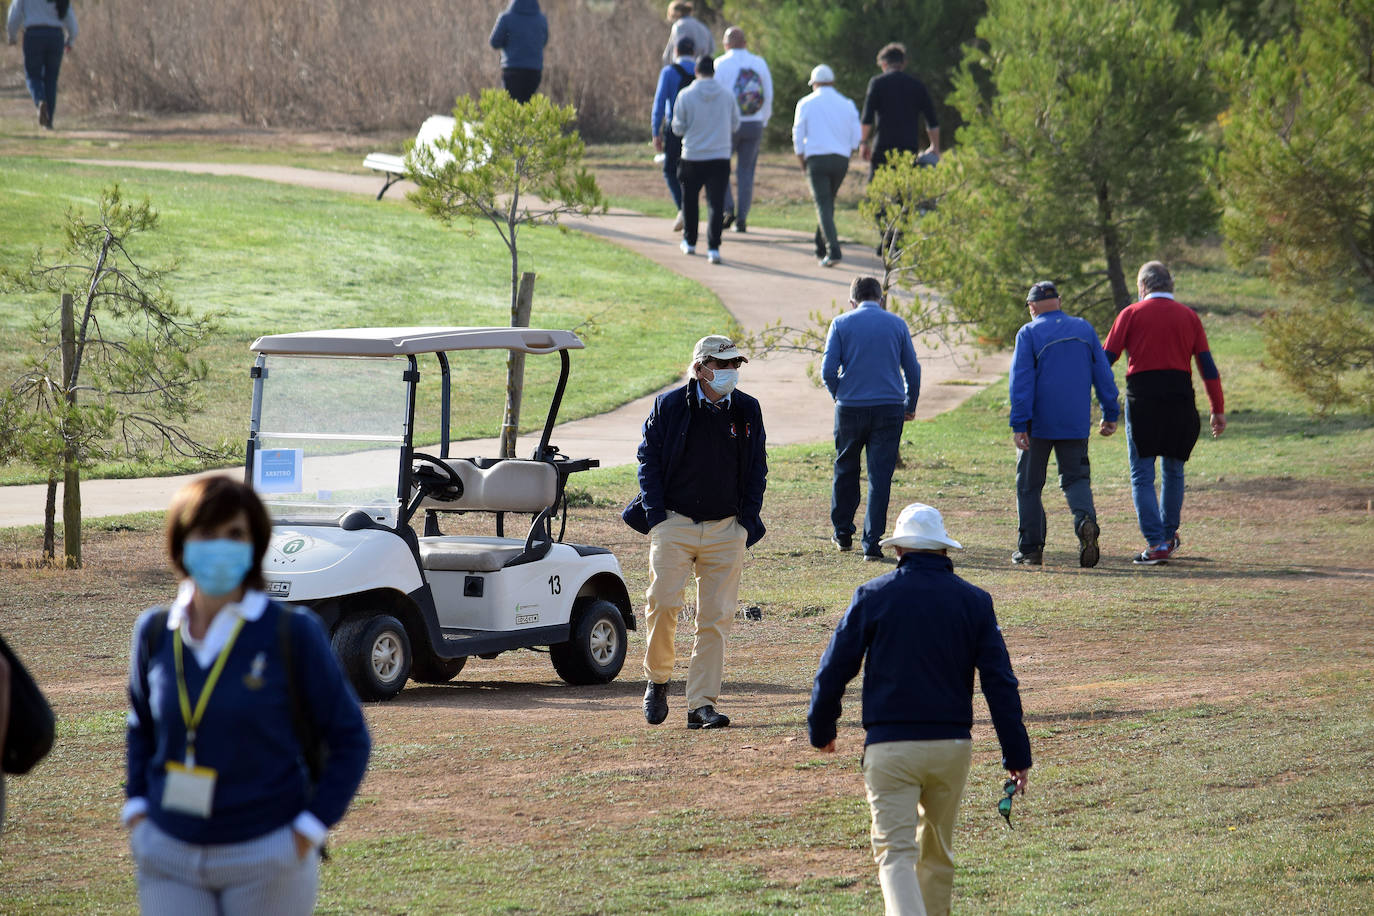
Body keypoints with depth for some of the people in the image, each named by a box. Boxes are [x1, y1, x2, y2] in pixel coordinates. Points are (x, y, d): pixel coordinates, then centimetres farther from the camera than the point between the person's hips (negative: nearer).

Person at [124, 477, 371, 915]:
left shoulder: (292, 633, -7)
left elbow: (348, 739, -1)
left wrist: (309, 829, -8)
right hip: (168, 858, 3)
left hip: (265, 861, -3)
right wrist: (135, 808, 9)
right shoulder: (155, 632, 4)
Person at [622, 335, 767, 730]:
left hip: (726, 530, 2)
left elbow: (757, 470, 14)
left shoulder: (747, 410, 9)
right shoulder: (668, 407, 0)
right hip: (674, 523, -2)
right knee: (663, 602, -15)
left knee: (715, 618, -2)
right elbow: (649, 459, 2)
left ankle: (702, 705, 1)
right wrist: (656, 515, -6)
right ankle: (657, 680, 9)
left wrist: (748, 520, 5)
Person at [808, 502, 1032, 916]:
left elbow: (834, 670, 3)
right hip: (952, 744, 3)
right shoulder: (974, 601, 5)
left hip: (889, 745, -3)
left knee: (895, 852, -8)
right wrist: (1017, 755, 5)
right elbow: (1000, 683, 2)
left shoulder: (872, 595, 0)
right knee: (938, 853, 18)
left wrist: (821, 729, 18)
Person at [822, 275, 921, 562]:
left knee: (845, 470, 18)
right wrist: (910, 405, 19)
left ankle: (843, 532, 26)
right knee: (880, 477, 1)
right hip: (889, 407, 0)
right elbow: (912, 369, 6)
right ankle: (872, 544, -2)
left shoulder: (841, 324, 1)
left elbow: (828, 371, -4)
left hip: (850, 408, 0)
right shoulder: (897, 324, 4)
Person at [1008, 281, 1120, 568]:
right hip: (1076, 424, 3)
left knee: (1029, 484, 8)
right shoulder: (1084, 329, 7)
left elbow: (1021, 381, -11)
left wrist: (1019, 424, -14)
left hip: (1038, 423, -3)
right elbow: (1103, 374, 9)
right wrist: (1110, 414, 15)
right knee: (1075, 478, 9)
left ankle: (1030, 548, 7)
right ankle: (1085, 520, -23)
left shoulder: (1029, 333, -5)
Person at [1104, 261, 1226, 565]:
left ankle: (1156, 543, -10)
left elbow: (1106, 360, -2)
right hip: (1180, 399, 3)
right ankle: (1169, 536, 29)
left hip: (1142, 398, -3)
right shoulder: (1188, 316, 9)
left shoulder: (1131, 314, 3)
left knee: (1142, 475, 0)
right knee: (1173, 471, 20)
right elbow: (1208, 366, 7)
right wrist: (1218, 410, 11)